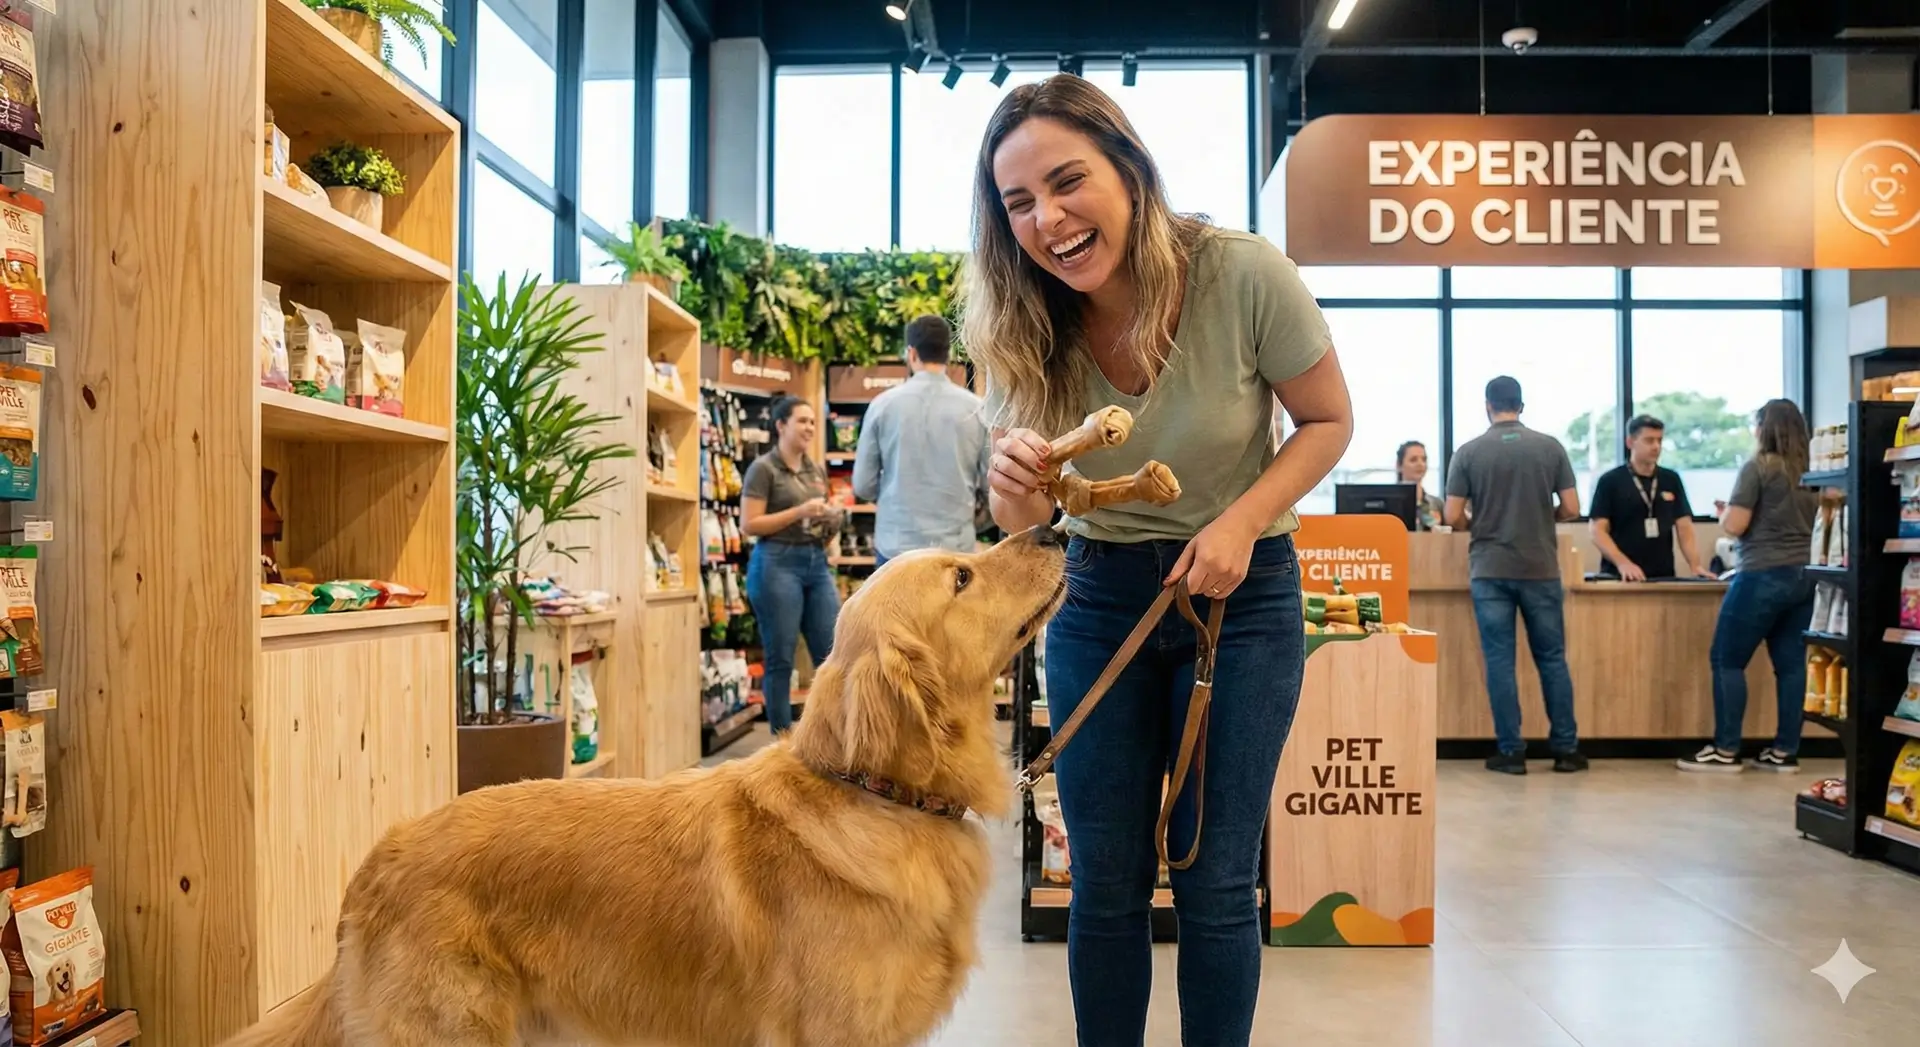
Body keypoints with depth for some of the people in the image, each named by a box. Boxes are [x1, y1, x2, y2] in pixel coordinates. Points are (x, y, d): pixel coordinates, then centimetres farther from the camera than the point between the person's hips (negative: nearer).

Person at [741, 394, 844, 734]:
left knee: (833, 653, 3)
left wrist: (831, 524, 2)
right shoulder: (763, 468, -4)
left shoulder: (818, 470, 15)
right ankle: (782, 740, 10)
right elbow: (749, 524, -11)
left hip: (817, 563, 6)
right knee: (780, 659, 1)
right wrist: (800, 512, -16)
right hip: (777, 564, -6)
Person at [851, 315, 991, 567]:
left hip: (897, 544, 0)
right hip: (955, 547, 0)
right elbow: (992, 485, 1)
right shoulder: (976, 409, -1)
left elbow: (863, 485, 0)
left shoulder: (883, 404, -2)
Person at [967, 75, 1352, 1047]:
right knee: (1106, 885, 8)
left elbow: (1329, 422, -6)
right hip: (1100, 598, 2)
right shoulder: (1023, 329, -12)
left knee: (1215, 883, 2)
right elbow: (1025, 526, -5)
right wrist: (1015, 484, -29)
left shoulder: (1245, 276, -21)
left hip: (1243, 596, -2)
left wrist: (1241, 522, -22)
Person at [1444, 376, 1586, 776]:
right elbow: (1571, 509, 0)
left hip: (1489, 570, -1)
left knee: (1499, 661, 3)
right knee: (1552, 658, 11)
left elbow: (1453, 517, -4)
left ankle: (1511, 752, 5)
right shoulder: (1550, 447, 0)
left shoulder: (1469, 452, -3)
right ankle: (1566, 749, 16)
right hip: (1540, 569, 1)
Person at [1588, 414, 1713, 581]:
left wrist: (1695, 566, -9)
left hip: (1663, 577, 4)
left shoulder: (1671, 480, 11)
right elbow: (1598, 531, -9)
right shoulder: (1610, 481, -2)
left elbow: (1684, 528, 7)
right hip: (1620, 578, -4)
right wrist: (1622, 563, -23)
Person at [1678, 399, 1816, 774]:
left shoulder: (1758, 468, -9)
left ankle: (1725, 751, 0)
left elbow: (1734, 526, -12)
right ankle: (1785, 751, 9)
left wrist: (1724, 513, 9)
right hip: (1804, 576, 7)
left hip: (1764, 576, -7)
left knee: (1727, 660, 0)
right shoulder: (1811, 472, 9)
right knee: (1791, 662, 7)